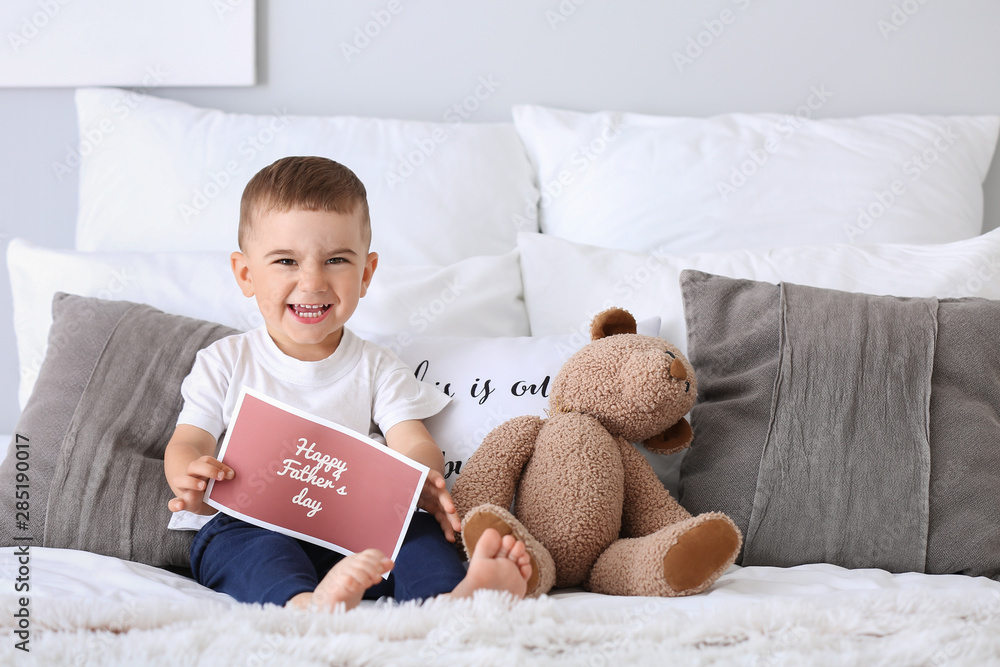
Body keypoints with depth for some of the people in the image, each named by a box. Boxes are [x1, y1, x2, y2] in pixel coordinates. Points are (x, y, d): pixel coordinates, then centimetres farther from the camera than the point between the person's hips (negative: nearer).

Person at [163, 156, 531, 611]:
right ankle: (308, 606, -64)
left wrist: (422, 480, -24)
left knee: (419, 527, -25)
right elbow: (189, 441, 6)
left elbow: (413, 443, 3)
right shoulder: (224, 363, 11)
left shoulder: (376, 369, 14)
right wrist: (190, 480, -21)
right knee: (236, 540, -34)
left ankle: (453, 598, -55)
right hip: (245, 526, -1)